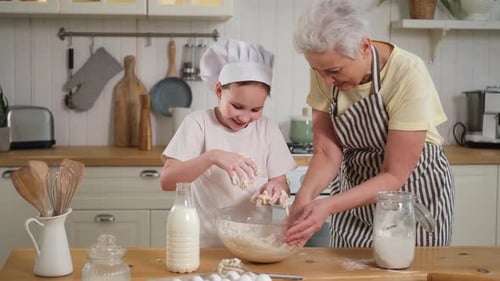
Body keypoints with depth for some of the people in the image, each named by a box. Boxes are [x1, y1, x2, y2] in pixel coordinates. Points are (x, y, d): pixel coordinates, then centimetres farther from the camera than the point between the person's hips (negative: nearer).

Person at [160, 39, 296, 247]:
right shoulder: (199, 123, -4)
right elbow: (167, 181, -13)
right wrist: (212, 156, -26)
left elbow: (283, 187, 5)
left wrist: (276, 189, -17)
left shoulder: (268, 129, 3)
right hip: (206, 245, -4)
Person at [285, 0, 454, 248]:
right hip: (355, 190, 4)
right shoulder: (325, 70, -15)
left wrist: (329, 206, -37)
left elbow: (395, 175, -26)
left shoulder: (408, 74, -28)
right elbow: (326, 152, -13)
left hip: (414, 189, -3)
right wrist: (304, 196, -32)